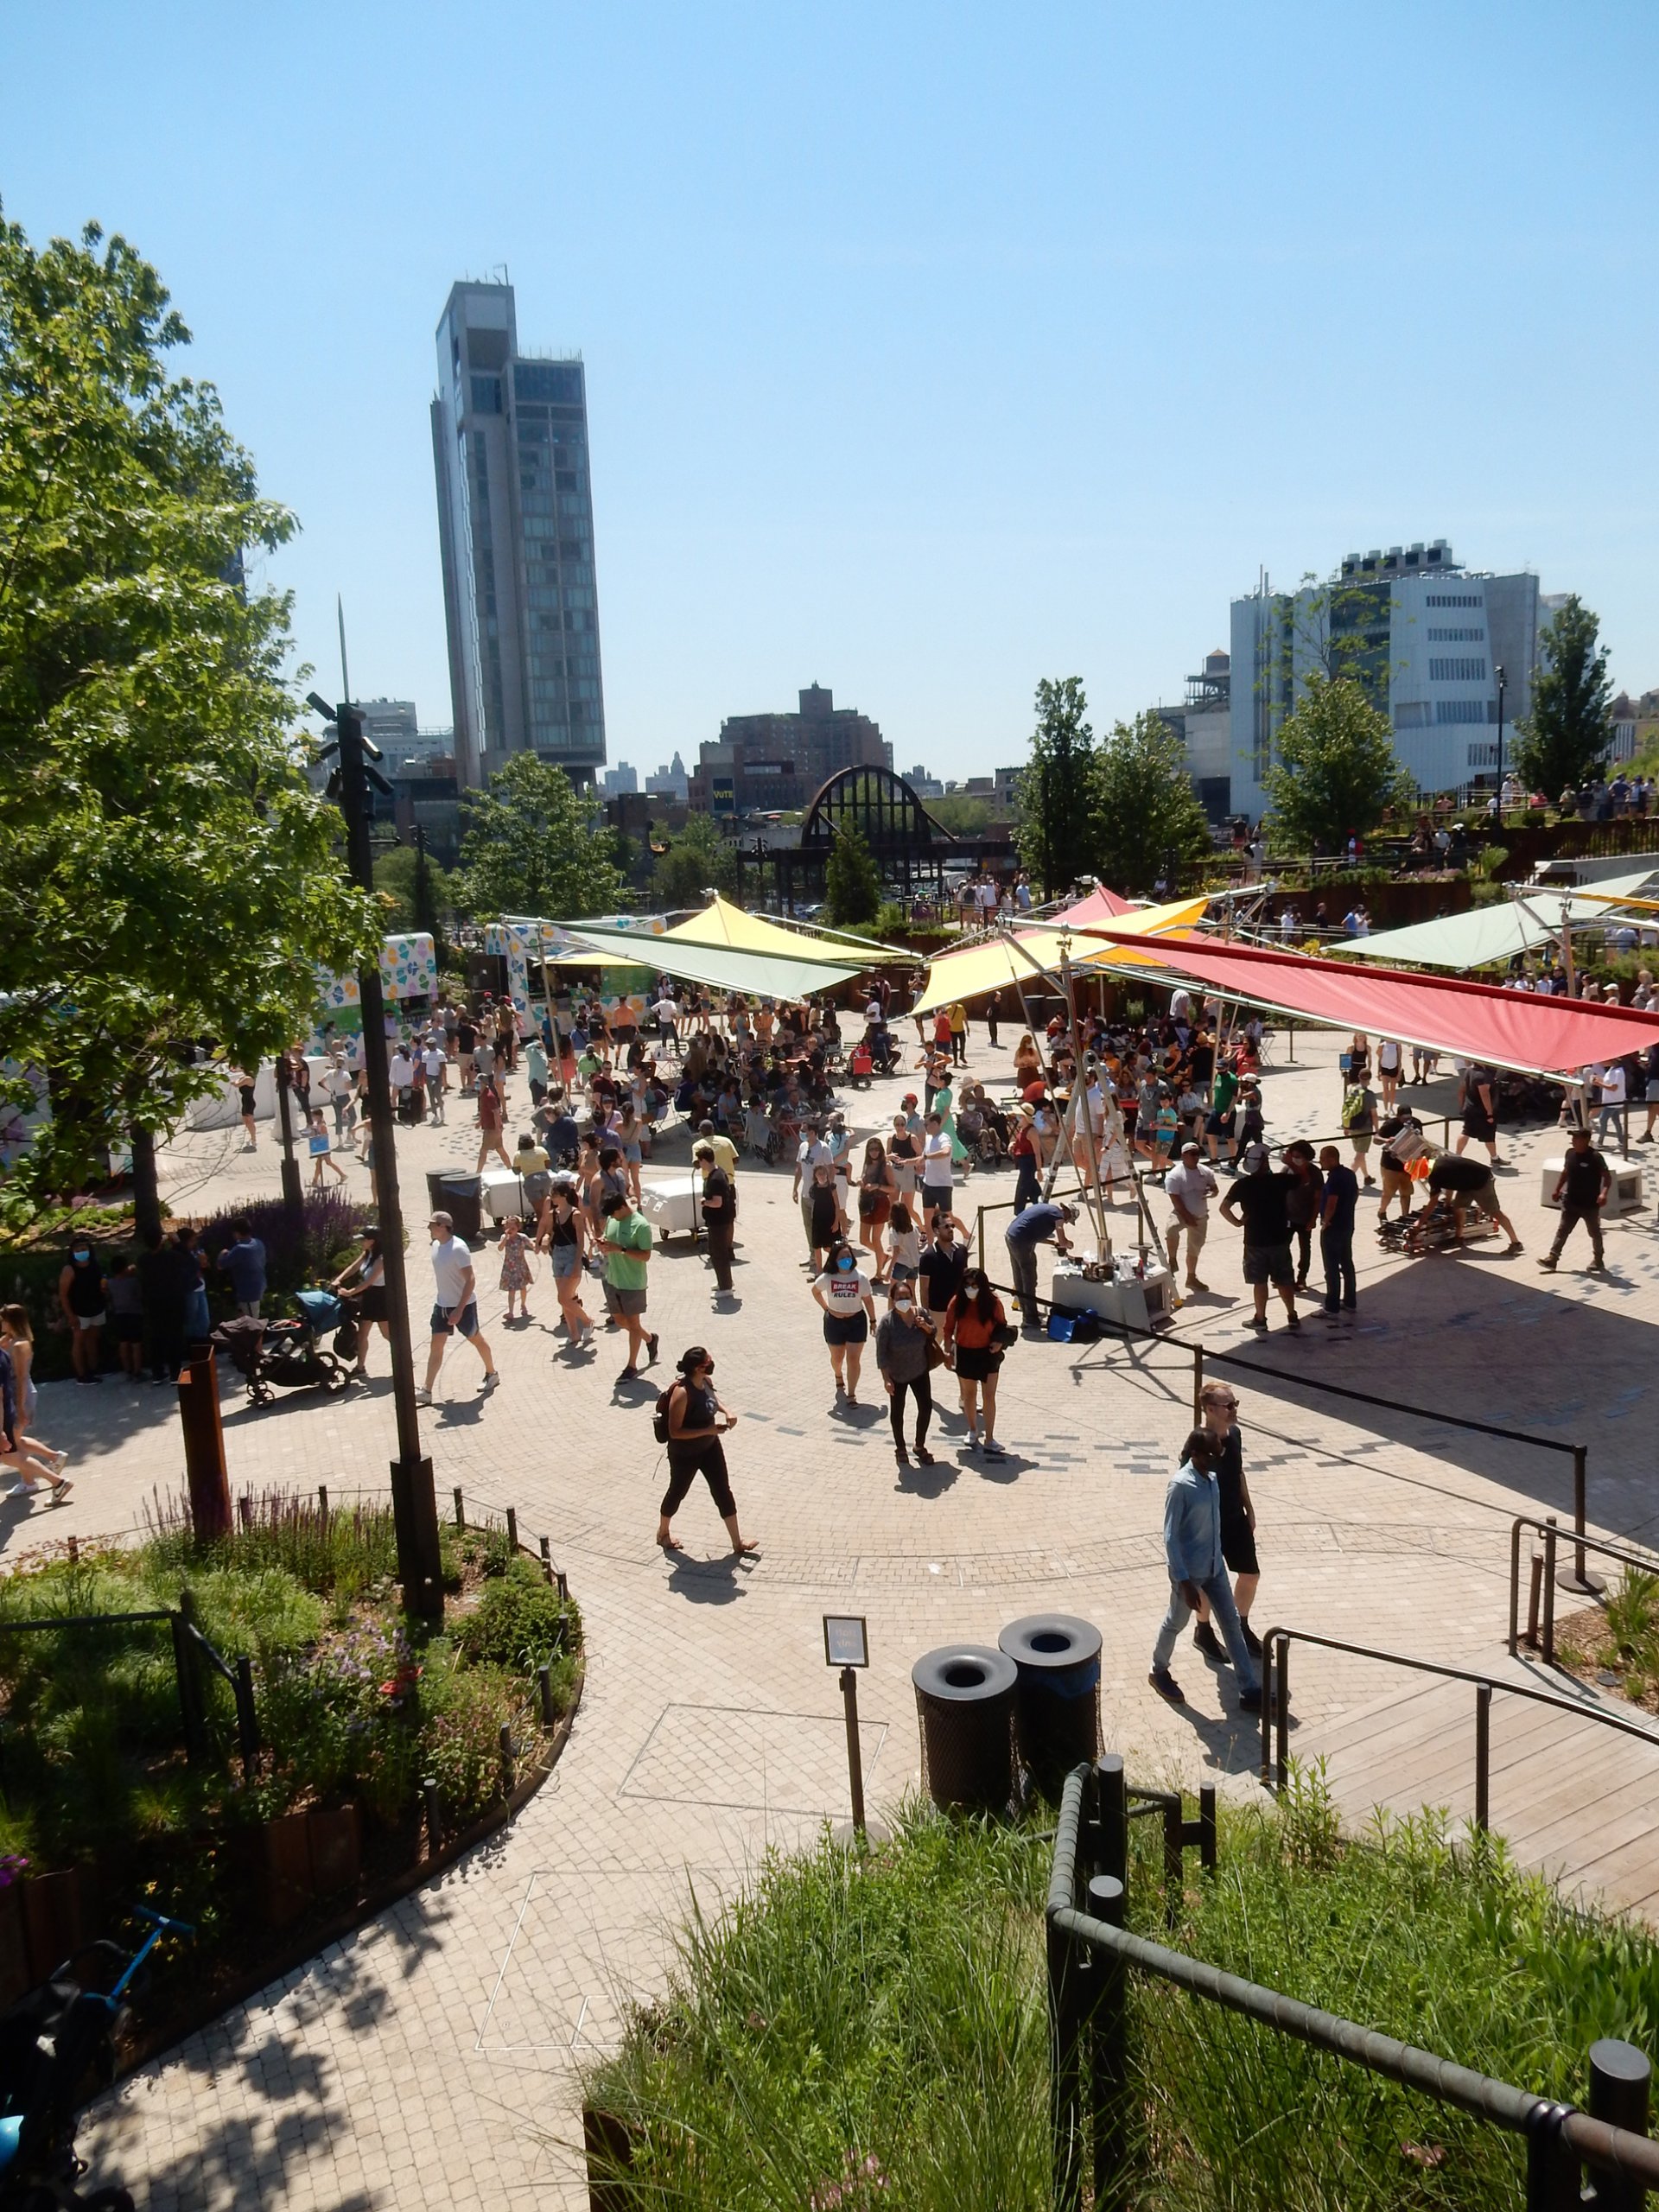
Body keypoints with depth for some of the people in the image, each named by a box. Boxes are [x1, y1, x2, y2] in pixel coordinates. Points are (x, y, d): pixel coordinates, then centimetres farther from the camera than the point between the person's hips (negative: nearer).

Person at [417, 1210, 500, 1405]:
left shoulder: (458, 1249, -23)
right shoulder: (436, 1245, 1)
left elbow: (470, 1280, -24)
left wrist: (459, 1309, -26)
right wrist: (442, 1298, 18)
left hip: (463, 1305, -7)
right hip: (441, 1304, 7)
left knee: (476, 1340, 12)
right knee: (436, 1346, 3)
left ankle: (491, 1374, 32)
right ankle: (426, 1391, 3)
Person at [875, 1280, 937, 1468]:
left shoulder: (920, 1313, -12)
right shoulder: (887, 1321, -23)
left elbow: (934, 1333, 6)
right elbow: (881, 1352, -19)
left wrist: (926, 1326, -17)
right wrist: (886, 1378, -20)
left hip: (919, 1371, 3)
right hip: (897, 1375, -3)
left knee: (926, 1407, 7)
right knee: (897, 1411, 11)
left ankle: (920, 1446, 28)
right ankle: (900, 1449, 31)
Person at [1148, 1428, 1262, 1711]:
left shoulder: (1212, 1479, 0)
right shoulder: (1180, 1486, -24)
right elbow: (1170, 1537, -23)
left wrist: (1219, 1557, 19)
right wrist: (1184, 1581, -23)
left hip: (1215, 1567, 7)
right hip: (1189, 1571, -7)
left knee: (1232, 1623, 9)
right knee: (1176, 1623, 13)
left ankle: (1250, 1692, 16)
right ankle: (1159, 1671, 38)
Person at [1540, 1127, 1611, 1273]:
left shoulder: (1595, 1157, -17)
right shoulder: (1570, 1153, 1)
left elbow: (1607, 1176, -17)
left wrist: (1604, 1193, -32)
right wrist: (1557, 1190, 16)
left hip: (1590, 1204, -5)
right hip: (1570, 1202, 5)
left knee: (1595, 1232, 12)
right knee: (1563, 1231, 2)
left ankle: (1598, 1261, 28)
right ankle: (1552, 1259, 1)